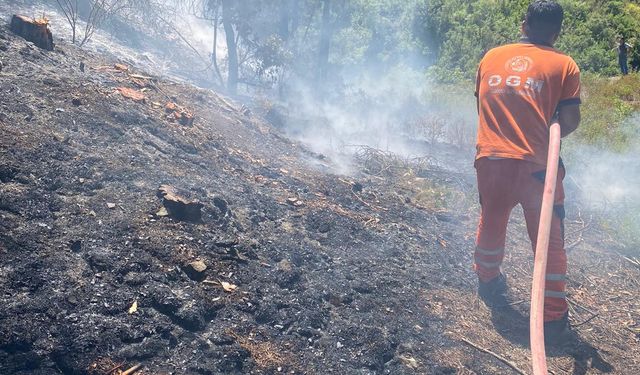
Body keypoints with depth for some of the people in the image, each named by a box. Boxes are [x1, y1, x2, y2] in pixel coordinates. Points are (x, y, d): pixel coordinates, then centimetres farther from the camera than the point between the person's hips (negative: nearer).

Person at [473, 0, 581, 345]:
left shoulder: (490, 57, 12)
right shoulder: (564, 65, 2)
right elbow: (570, 121, -2)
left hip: (490, 159, 4)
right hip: (535, 165, -3)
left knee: (491, 226, 24)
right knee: (550, 241, 9)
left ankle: (488, 286, 43)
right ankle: (554, 320, 13)